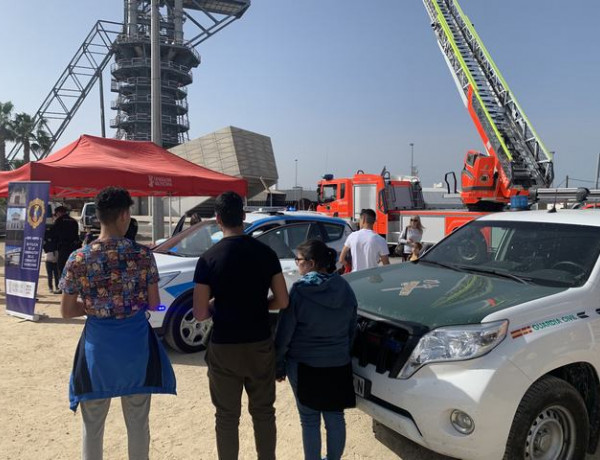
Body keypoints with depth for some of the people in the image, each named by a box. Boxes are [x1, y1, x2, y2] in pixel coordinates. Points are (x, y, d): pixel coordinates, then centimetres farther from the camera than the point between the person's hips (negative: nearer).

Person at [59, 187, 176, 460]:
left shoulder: (78, 259, -9)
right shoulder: (143, 255, -10)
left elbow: (66, 312, -2)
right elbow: (153, 304, -3)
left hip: (98, 347, 0)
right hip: (136, 345, 0)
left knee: (93, 424, 17)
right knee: (137, 422, 16)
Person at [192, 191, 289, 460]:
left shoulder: (209, 259, -12)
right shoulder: (266, 253, -5)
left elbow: (200, 314, -12)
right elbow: (282, 302, -3)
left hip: (224, 348, -2)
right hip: (260, 344, 2)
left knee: (227, 417, 13)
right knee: (263, 412, 18)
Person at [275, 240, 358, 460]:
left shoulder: (299, 290, -16)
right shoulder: (345, 288, -1)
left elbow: (284, 333, -11)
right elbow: (352, 329, 8)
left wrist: (279, 365, 0)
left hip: (304, 365, -4)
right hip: (338, 364, 4)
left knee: (309, 420, 9)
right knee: (335, 417, 16)